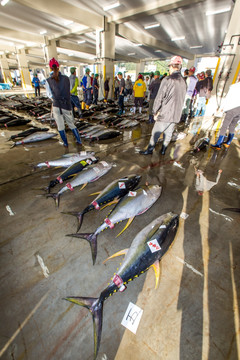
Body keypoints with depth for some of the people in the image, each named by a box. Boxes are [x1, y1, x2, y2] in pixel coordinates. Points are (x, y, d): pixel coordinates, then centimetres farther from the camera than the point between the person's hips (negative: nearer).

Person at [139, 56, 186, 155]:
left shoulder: (167, 80, -12)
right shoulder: (183, 82, 9)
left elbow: (159, 98, -12)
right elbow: (181, 99, 12)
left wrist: (156, 112, -2)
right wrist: (176, 111, 15)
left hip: (165, 114, -6)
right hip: (176, 115, 7)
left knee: (155, 133, 4)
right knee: (168, 133, 14)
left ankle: (149, 150, 13)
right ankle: (163, 150, 25)